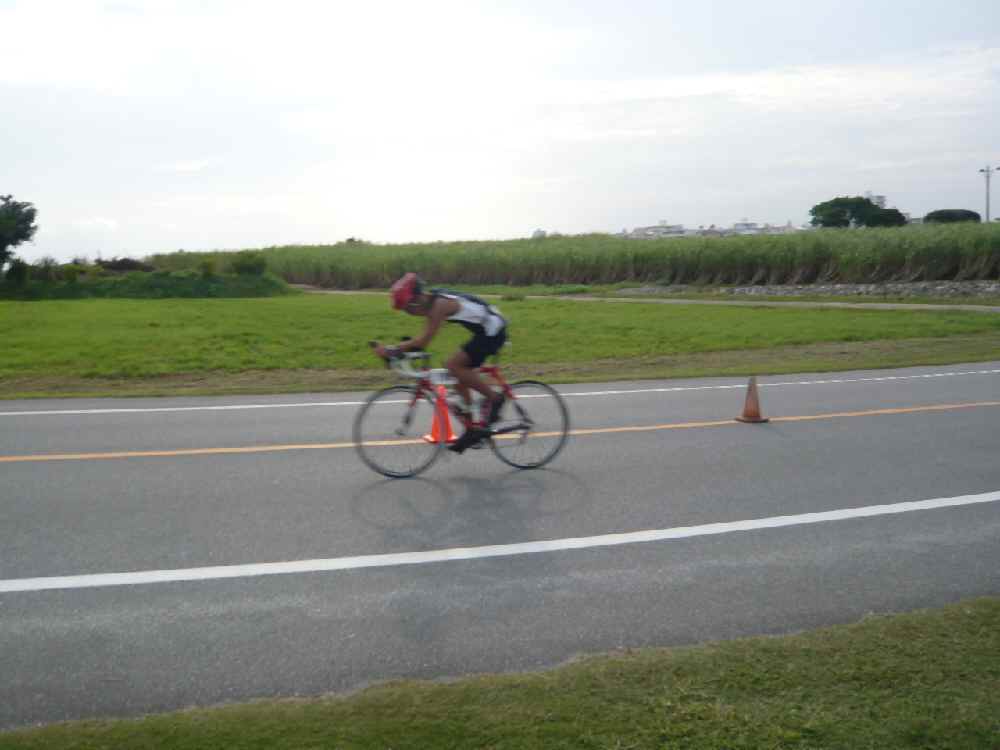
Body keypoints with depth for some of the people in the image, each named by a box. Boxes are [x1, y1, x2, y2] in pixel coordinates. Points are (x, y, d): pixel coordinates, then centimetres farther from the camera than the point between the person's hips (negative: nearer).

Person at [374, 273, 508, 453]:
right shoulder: (432, 302, 6)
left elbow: (424, 340, -27)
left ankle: (494, 398, -7)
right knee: (459, 379, 8)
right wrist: (397, 349, 0)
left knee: (453, 366, -18)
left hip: (493, 331, -10)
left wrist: (392, 350, -24)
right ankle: (473, 429, 15)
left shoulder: (440, 304, -23)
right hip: (486, 331, 10)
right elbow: (424, 339, 11)